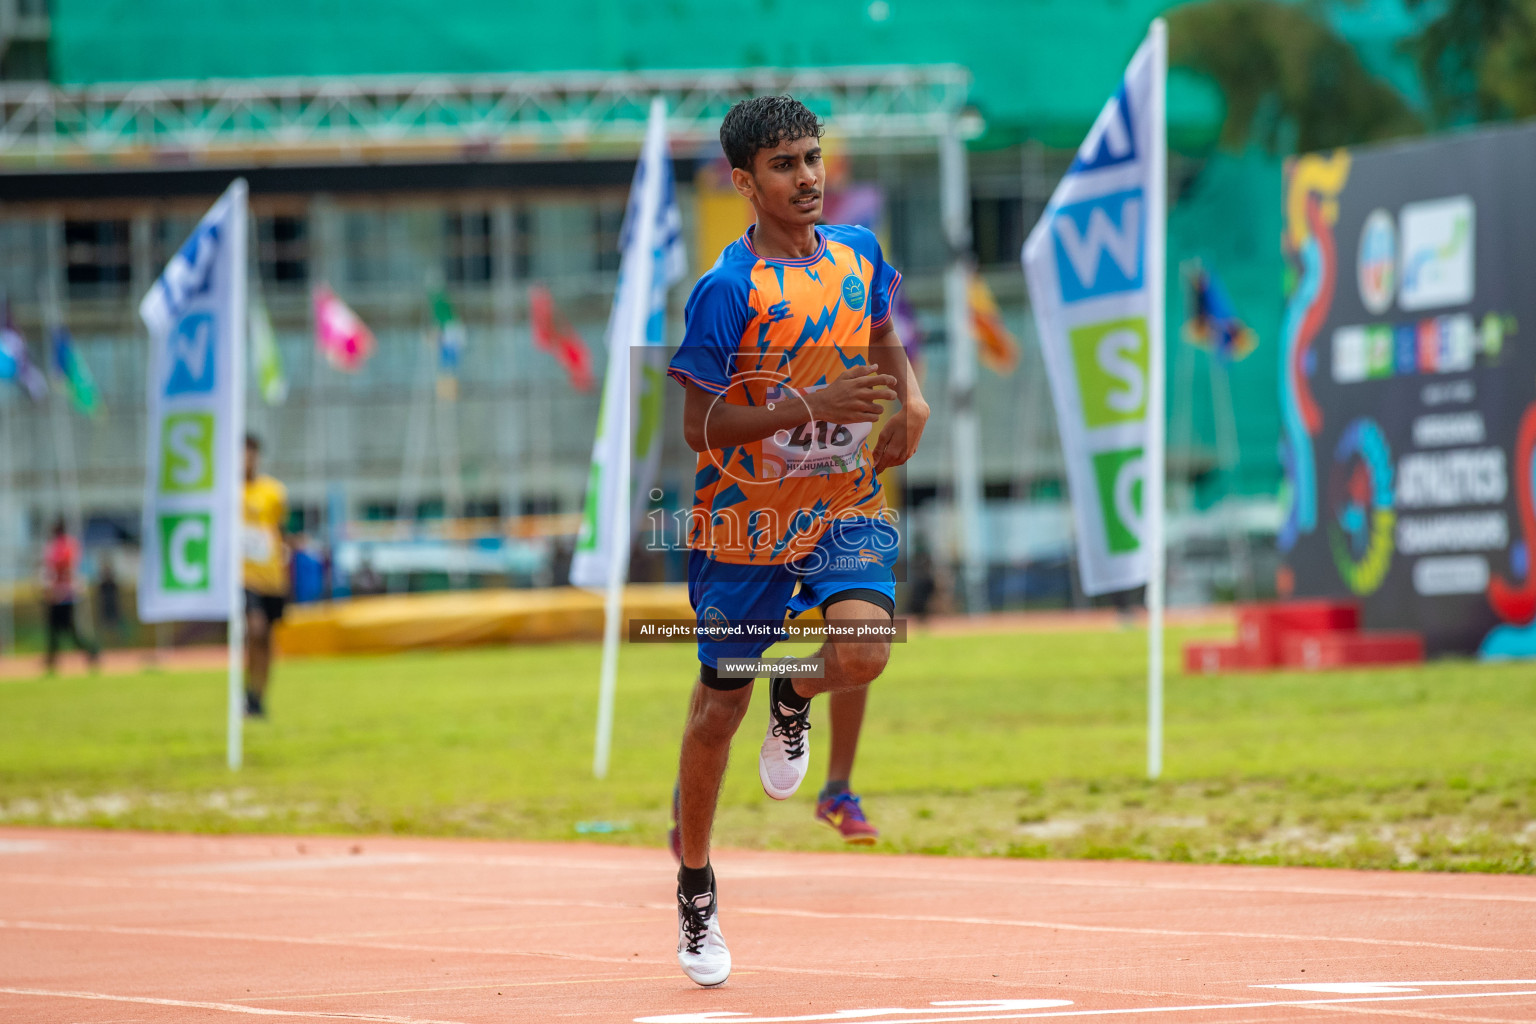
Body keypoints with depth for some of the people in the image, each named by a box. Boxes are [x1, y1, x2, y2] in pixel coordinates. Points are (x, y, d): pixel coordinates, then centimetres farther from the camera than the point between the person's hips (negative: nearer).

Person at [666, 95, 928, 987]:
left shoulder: (859, 253, 1)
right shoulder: (727, 290, -15)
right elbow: (700, 425, -16)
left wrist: (911, 397, 2)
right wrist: (813, 405, -26)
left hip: (848, 505, 3)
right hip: (745, 515, -3)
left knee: (863, 651, -25)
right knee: (719, 708, 6)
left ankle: (796, 697, 13)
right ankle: (696, 890, 27)